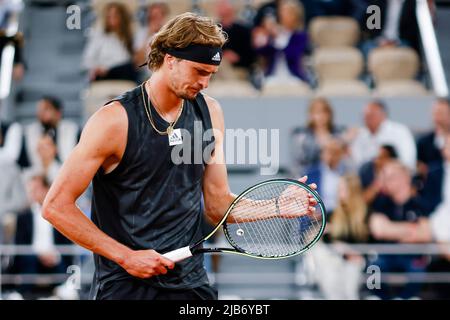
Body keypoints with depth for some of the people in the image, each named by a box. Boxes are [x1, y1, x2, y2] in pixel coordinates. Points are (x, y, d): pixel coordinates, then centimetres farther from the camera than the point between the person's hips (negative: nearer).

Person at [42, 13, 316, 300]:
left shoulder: (210, 112, 6)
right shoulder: (116, 120, -12)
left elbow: (217, 204, 10)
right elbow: (56, 205, -12)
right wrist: (125, 256, -15)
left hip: (191, 284, 5)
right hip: (125, 285, -4)